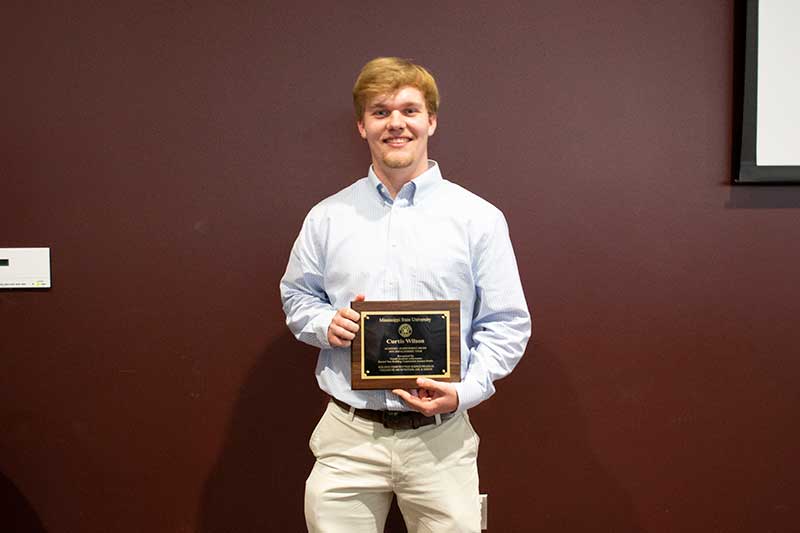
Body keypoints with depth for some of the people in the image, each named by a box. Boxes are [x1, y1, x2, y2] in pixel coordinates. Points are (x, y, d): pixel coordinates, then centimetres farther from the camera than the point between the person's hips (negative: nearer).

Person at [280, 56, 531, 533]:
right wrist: (326, 324, -6)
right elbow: (296, 297, 16)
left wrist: (464, 392, -13)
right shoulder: (327, 217, 5)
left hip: (440, 437, -1)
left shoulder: (480, 218, -1)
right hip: (348, 438, 1)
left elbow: (508, 324, 1)